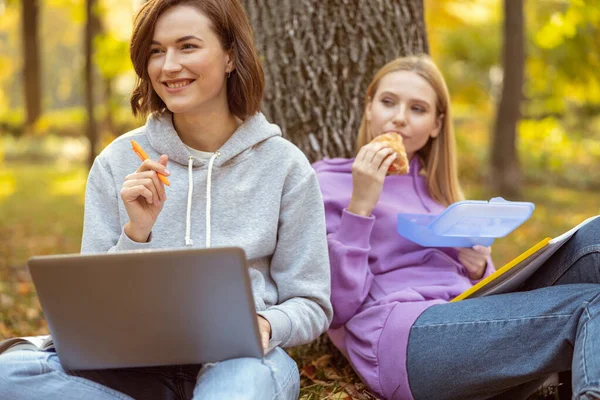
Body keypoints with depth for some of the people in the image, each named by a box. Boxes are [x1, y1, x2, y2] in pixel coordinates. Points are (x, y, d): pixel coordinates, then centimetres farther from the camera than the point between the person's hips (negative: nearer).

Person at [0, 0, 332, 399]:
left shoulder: (284, 165, 2)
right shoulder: (117, 164, 5)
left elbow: (310, 306, 5)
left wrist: (263, 324, -18)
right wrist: (136, 234, -13)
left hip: (240, 357, -3)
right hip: (141, 361, 4)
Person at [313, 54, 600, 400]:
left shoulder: (436, 188, 27)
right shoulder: (326, 183, 8)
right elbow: (336, 307, -6)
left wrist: (479, 268, 2)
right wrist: (359, 206, -11)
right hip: (404, 335, -6)